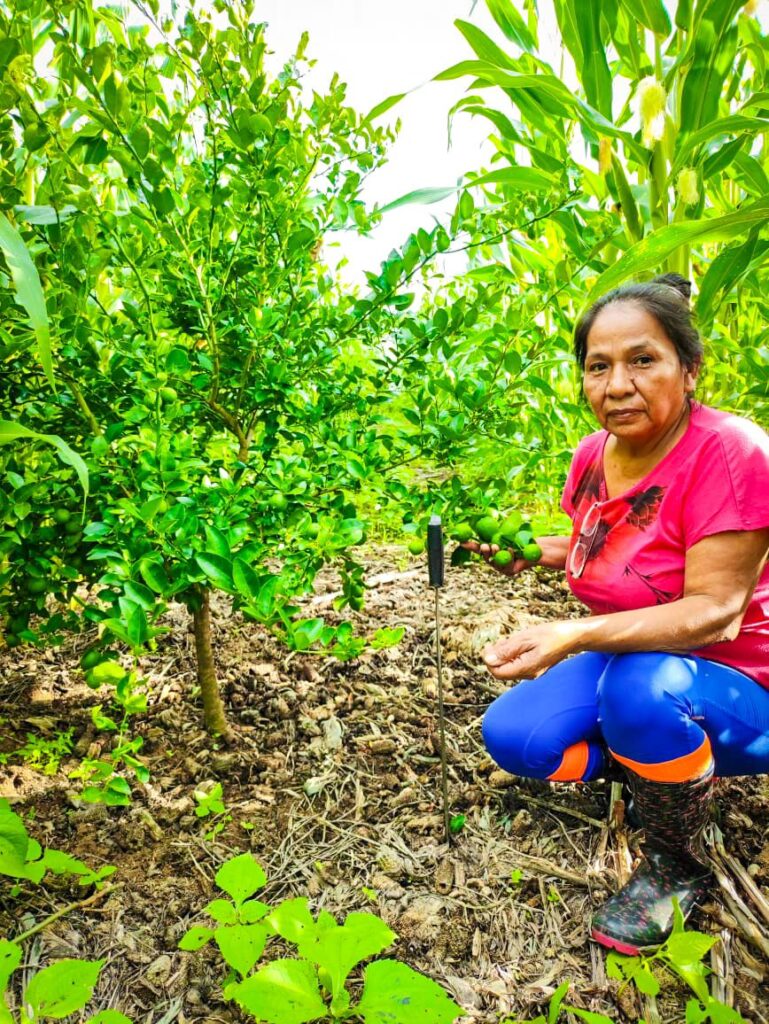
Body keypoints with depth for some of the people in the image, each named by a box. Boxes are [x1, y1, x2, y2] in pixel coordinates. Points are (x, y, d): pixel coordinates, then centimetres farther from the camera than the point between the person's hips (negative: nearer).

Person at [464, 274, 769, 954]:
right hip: (633, 666, 6)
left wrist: (574, 636, -41)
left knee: (643, 685, -37)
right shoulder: (595, 454, -4)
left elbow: (714, 611, -29)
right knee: (512, 736, -12)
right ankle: (666, 767, 14)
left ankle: (678, 869, -6)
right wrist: (530, 552, 0)